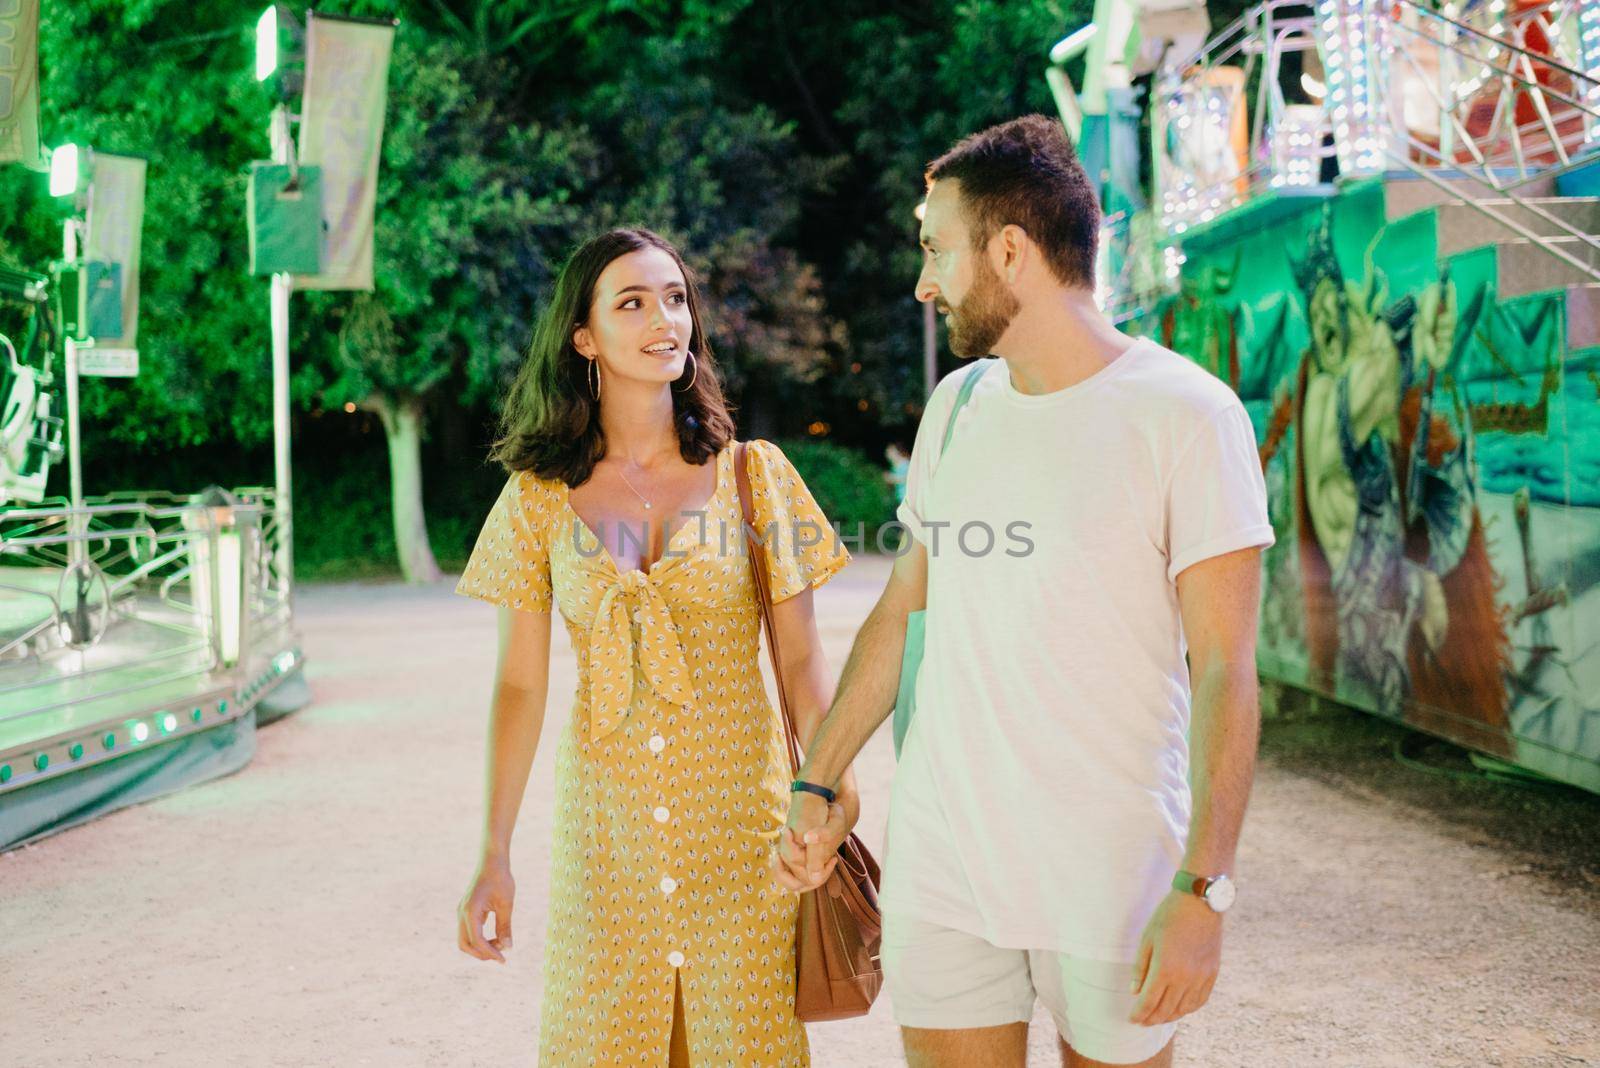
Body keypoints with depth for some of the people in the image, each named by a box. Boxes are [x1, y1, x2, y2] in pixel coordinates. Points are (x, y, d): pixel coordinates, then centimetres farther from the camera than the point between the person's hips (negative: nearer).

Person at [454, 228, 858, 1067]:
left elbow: (801, 658, 1)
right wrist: (494, 856, 2)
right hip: (605, 830, 1)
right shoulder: (540, 496, 1)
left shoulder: (752, 473, 0)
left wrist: (829, 795, -8)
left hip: (740, 820, 0)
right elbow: (520, 684, 4)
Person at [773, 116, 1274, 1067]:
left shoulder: (1186, 414, -10)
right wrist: (816, 785, 15)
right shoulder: (957, 406, 8)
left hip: (1111, 877, -4)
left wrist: (1203, 890, -19)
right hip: (939, 866, 5)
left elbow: (1225, 669, -13)